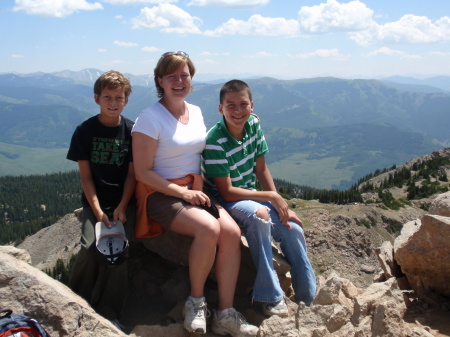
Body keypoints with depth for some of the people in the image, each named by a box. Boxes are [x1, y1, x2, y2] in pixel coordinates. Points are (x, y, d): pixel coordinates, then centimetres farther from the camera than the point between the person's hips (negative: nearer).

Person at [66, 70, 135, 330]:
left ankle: (109, 312, -4)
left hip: (124, 200, 0)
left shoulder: (132, 131, 0)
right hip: (95, 200, 0)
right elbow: (85, 175, -1)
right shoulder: (85, 131, -1)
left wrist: (122, 208, -11)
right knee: (90, 247, -20)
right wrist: (97, 210, -10)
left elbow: (132, 174, -1)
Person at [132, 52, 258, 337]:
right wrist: (183, 193, -18)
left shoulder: (196, 112, 11)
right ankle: (196, 301, -9)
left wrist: (201, 189, 7)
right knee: (209, 228, -31)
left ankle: (225, 314, -12)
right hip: (161, 195, -6)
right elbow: (142, 172, -12)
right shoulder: (150, 118, -9)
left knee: (232, 231, -20)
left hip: (194, 191, 6)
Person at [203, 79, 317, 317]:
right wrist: (272, 197, -18)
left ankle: (309, 300, 5)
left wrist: (281, 206, -5)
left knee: (293, 229, -11)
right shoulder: (215, 140, -24)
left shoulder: (254, 125, -5)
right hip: (223, 202, -6)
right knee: (259, 214, -36)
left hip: (250, 196, 7)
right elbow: (227, 192, -23)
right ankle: (270, 298, -25)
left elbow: (261, 170, 3)